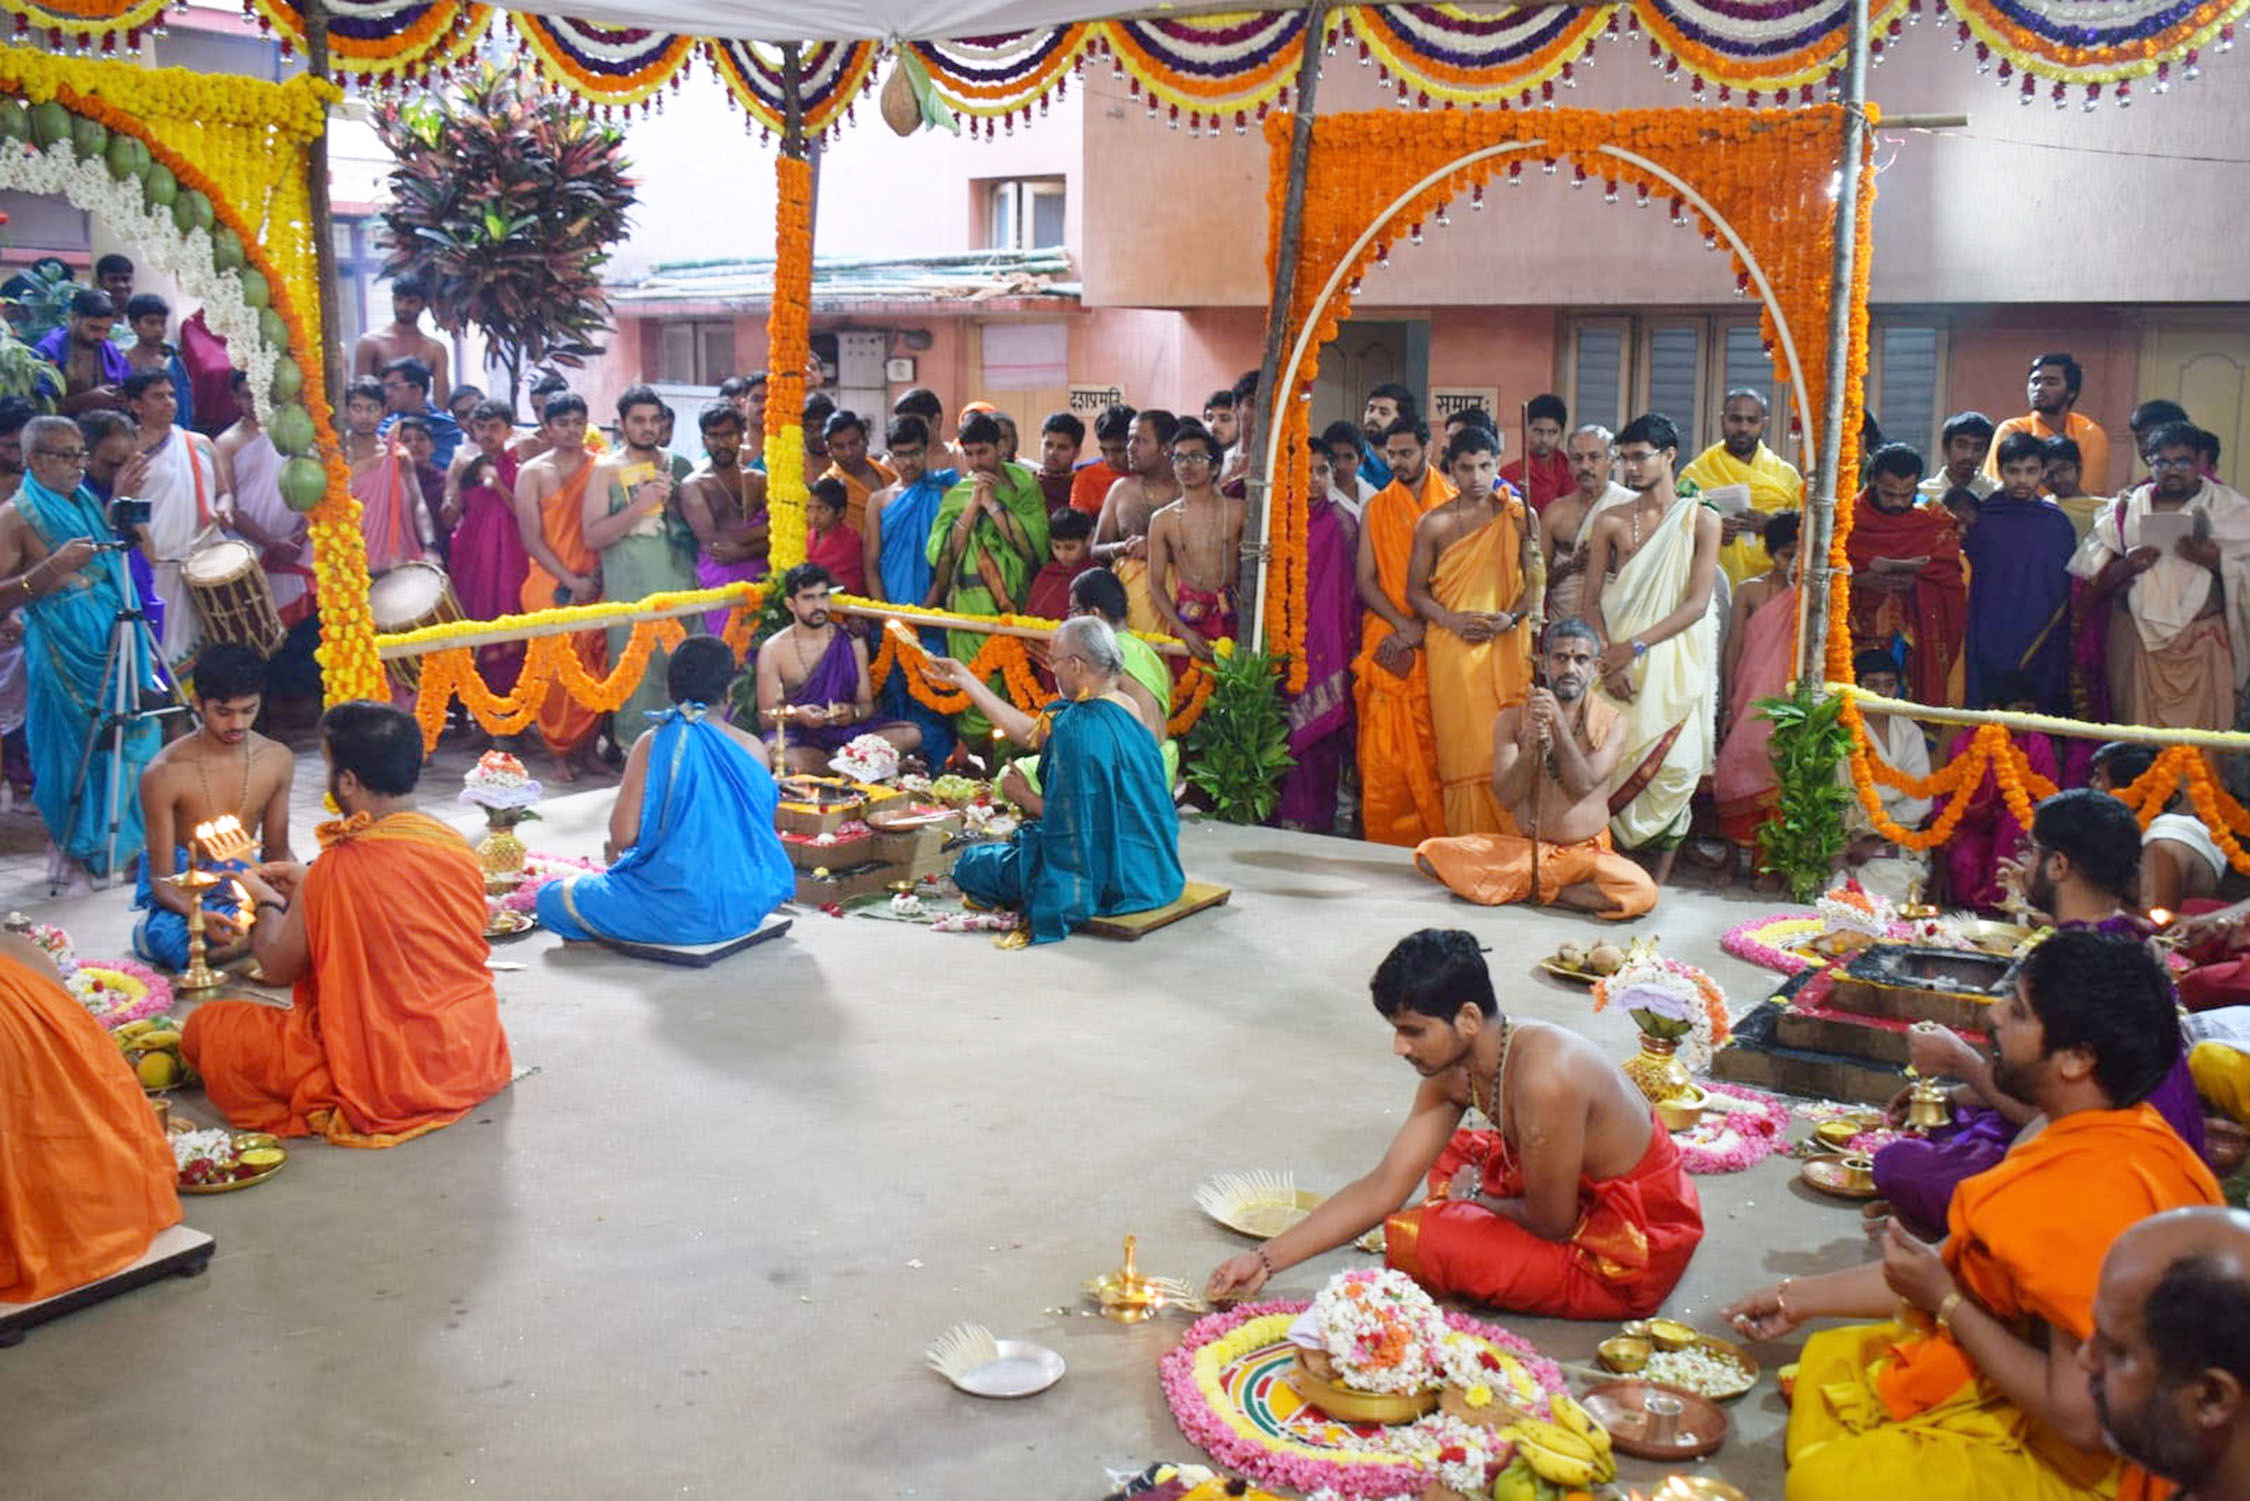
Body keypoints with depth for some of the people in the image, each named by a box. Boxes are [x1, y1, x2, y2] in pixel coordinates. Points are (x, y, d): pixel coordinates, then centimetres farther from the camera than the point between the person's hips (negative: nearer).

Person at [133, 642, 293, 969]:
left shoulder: (277, 760, -5)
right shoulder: (165, 774, -17)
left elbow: (277, 851, 5)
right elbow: (161, 878, -16)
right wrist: (199, 915, -39)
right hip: (184, 886, -2)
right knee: (175, 942, -36)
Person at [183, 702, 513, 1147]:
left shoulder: (342, 868, -21)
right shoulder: (459, 848, -2)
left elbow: (278, 968, -5)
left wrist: (267, 902, 13)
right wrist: (307, 888, 18)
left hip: (385, 1084, -7)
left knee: (204, 1027, 7)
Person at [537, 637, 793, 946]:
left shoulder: (653, 744, -11)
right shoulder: (753, 748, -2)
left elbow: (623, 835, -14)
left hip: (680, 911, -4)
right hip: (747, 906, 5)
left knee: (552, 898, 11)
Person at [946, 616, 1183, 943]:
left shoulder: (1081, 726, -27)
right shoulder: (1123, 707, 2)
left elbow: (1072, 819, -25)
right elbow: (1030, 732, 11)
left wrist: (1026, 798, -5)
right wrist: (965, 680, 16)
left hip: (1103, 877, -10)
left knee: (969, 866, 8)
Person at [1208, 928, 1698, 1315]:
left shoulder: (1544, 1077, -32)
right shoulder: (1452, 1070, -4)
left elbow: (1552, 1223, -21)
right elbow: (1382, 1189, -1)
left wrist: (1476, 1197, -1)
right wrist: (1265, 1260, -5)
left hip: (1632, 1255, -9)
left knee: (1412, 1240, -17)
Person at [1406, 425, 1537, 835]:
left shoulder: (1519, 516, 8)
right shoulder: (1433, 524, 6)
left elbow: (1536, 582, 7)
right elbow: (1416, 590, 7)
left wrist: (1512, 617, -12)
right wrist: (1453, 620, -9)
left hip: (1506, 646, 1)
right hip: (1453, 648, 0)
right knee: (1463, 750, -5)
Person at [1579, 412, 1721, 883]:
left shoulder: (1701, 521, 2)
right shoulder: (1610, 521, 8)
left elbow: (1697, 603, -6)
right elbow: (1592, 599, 4)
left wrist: (1637, 645, -15)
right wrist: (1607, 658, -11)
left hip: (1676, 659, -2)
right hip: (1617, 657, 2)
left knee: (1674, 765, -7)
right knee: (1614, 759, -5)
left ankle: (1659, 878, -1)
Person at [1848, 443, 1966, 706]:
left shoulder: (1935, 521, 8)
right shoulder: (1848, 518, 5)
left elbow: (1950, 578, 2)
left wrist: (1914, 577, -15)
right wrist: (1861, 579, -18)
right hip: (1859, 637, -1)